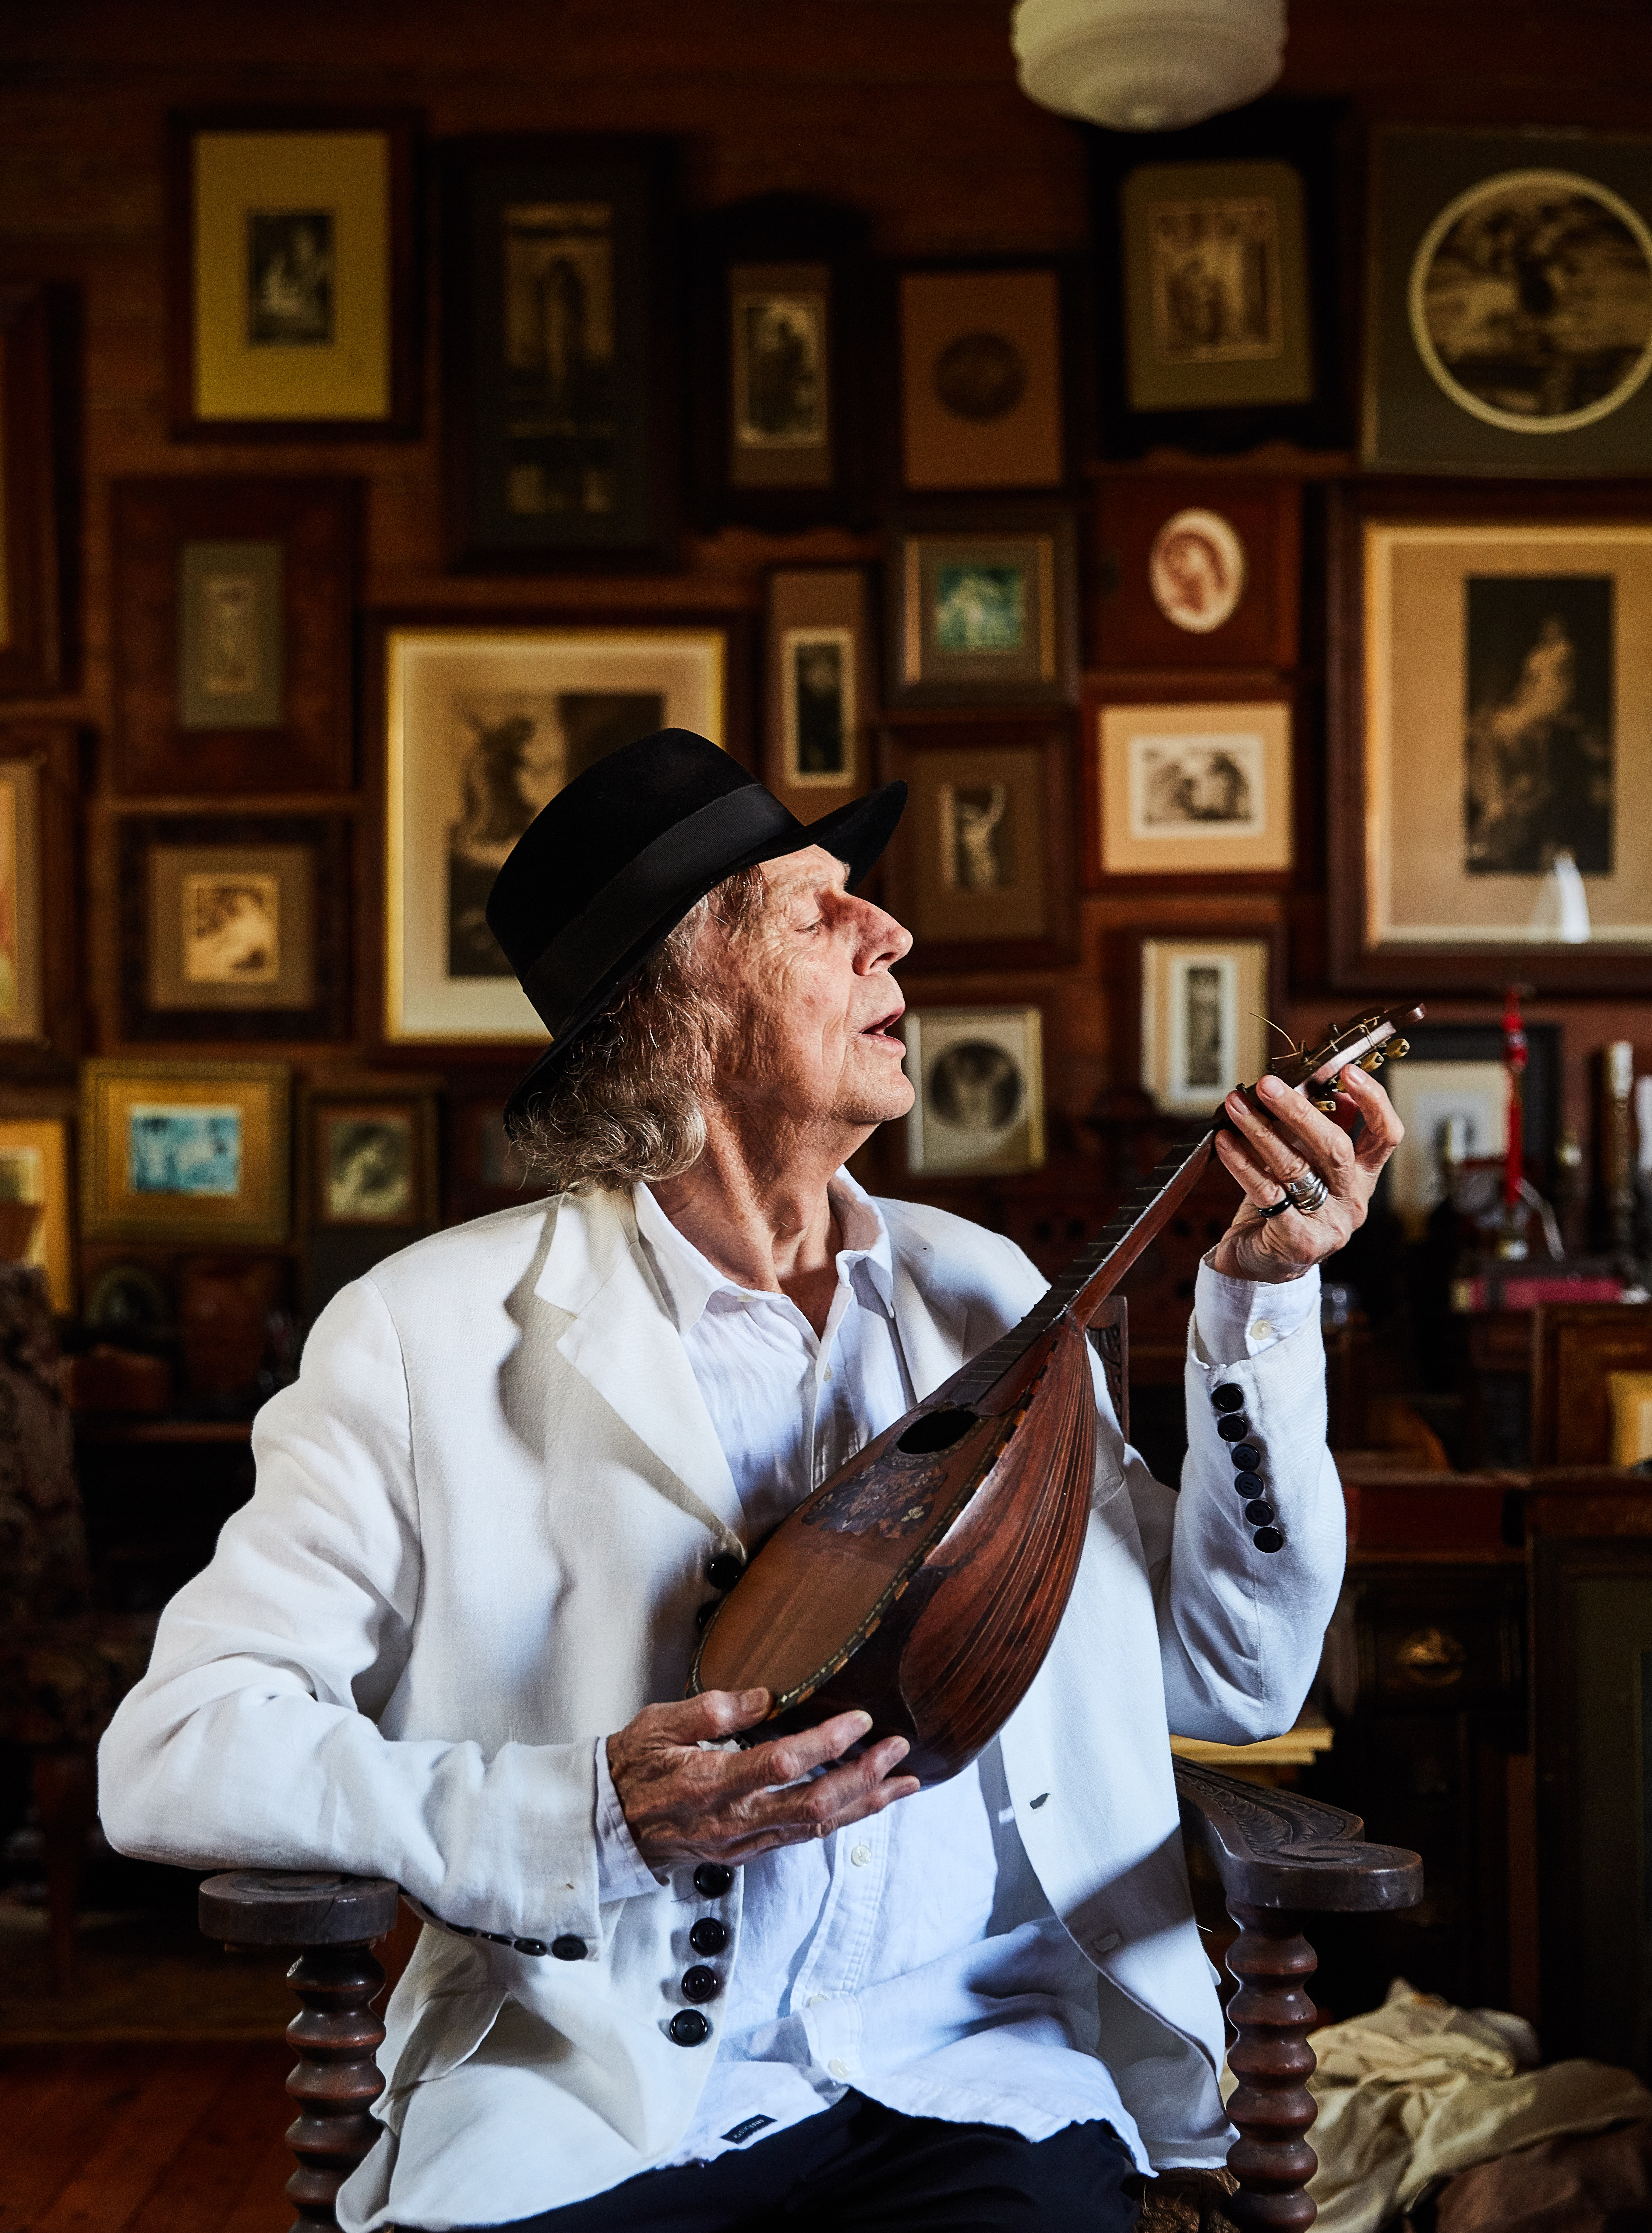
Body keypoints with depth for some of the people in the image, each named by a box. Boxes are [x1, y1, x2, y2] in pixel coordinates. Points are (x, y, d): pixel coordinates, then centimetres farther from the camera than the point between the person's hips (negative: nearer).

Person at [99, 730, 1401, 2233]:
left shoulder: (981, 1292, 9)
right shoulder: (433, 1334, -4)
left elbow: (1235, 1682, 9)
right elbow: (173, 1750, -8)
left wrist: (1265, 1296, -1)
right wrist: (587, 1816, -21)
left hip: (981, 2084, 2)